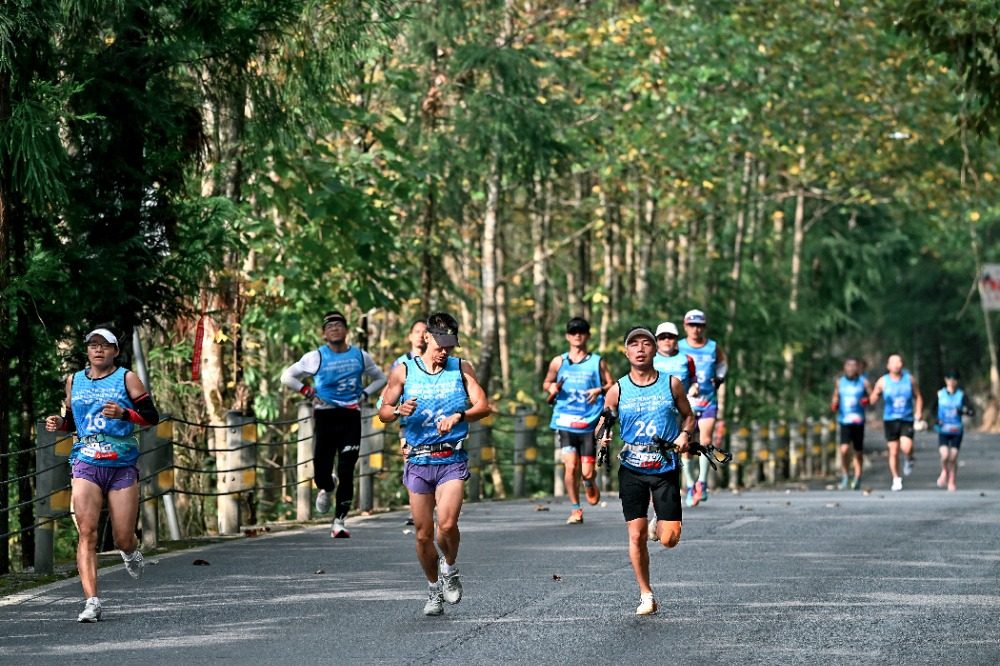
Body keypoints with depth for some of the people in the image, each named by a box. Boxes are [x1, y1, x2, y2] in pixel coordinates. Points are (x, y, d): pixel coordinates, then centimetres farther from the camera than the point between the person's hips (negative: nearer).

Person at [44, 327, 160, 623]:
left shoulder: (126, 378, 2)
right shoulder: (74, 381, 13)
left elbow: (152, 417, -2)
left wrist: (123, 413, -19)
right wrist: (59, 423, 3)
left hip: (122, 466, -2)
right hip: (86, 465, 2)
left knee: (123, 539, 1)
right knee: (87, 532, -16)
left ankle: (131, 553, 40)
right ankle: (92, 602, -18)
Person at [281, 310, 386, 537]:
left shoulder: (360, 356, 6)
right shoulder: (316, 357, -1)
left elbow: (380, 378, 21)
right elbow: (287, 376, 7)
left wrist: (364, 395, 4)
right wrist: (309, 392, -4)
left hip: (351, 417, 1)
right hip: (325, 416, -1)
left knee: (346, 472, -8)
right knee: (322, 473, -3)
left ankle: (339, 522, -3)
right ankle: (327, 488, 36)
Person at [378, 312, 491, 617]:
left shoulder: (462, 369, 4)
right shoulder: (403, 371, 5)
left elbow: (484, 406, -2)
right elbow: (383, 412, 9)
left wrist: (459, 416, -21)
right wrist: (399, 411, -14)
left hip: (452, 459, -1)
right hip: (418, 460, 1)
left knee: (447, 525, -20)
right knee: (423, 534, 3)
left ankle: (450, 567, 10)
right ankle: (434, 589, 23)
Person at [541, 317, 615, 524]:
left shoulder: (597, 362, 6)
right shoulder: (558, 362, 10)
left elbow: (612, 385, 7)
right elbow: (546, 383, 20)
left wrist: (600, 390, -14)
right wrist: (552, 388, -3)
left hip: (589, 422, -1)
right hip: (565, 421, 1)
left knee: (587, 470, -4)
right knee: (570, 465, -12)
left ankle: (589, 482, 35)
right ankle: (575, 509, 2)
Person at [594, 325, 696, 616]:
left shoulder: (672, 384, 1)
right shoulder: (617, 390, 0)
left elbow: (688, 416, 12)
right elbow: (603, 424, 6)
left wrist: (685, 434, -9)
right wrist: (603, 438, -16)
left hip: (666, 469, 0)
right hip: (631, 469, 0)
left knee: (669, 540, -6)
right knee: (636, 535, -4)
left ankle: (663, 524, 32)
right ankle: (646, 595, 11)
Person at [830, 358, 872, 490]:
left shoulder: (863, 382, 2)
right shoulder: (839, 382, 8)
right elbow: (835, 396, 20)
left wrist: (867, 401, -20)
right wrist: (834, 405, -1)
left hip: (858, 421, 0)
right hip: (844, 421, 0)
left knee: (858, 451, 7)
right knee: (844, 449, -16)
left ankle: (857, 478, 23)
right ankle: (845, 476, 0)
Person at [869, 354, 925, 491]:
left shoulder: (910, 379, 3)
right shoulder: (883, 381, 1)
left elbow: (918, 397, 10)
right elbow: (872, 401, 4)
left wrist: (918, 416, 1)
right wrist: (877, 394, -18)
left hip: (907, 419, -1)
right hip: (890, 419, 1)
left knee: (906, 447, -21)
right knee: (893, 452, 1)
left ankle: (908, 460, 14)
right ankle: (896, 479, 15)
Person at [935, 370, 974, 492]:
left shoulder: (962, 395, -1)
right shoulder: (940, 394, 2)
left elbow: (972, 412, -5)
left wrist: (962, 411, -25)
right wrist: (937, 420, -4)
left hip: (956, 431, 0)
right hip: (943, 431, 0)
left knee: (953, 457, -1)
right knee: (945, 455, -17)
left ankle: (951, 482, 17)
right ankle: (944, 472, 15)